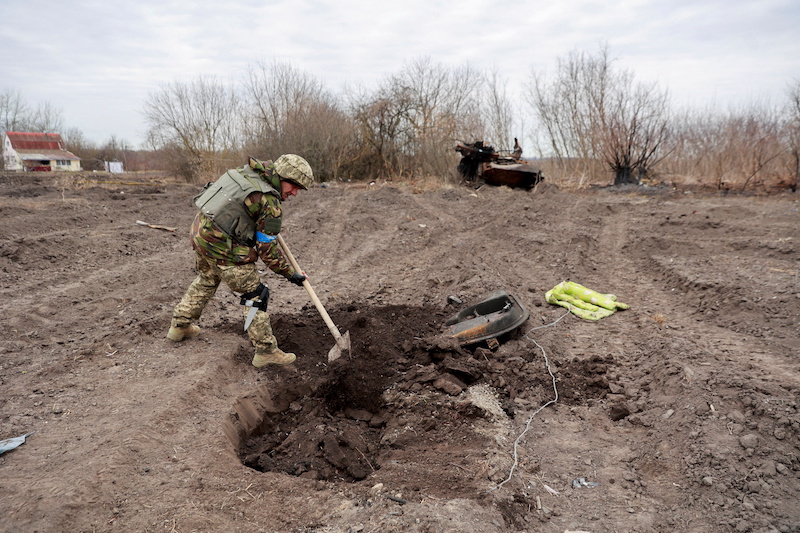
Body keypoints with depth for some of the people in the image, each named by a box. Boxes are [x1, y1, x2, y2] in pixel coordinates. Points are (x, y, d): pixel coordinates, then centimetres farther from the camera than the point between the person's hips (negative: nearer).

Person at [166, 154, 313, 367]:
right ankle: (265, 351, 6)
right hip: (223, 248, -9)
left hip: (200, 231, 9)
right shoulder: (270, 204, -18)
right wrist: (291, 274, -3)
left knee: (206, 281, 30)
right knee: (255, 295, 1)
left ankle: (179, 326, 45)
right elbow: (267, 250, -14)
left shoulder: (249, 170, 5)